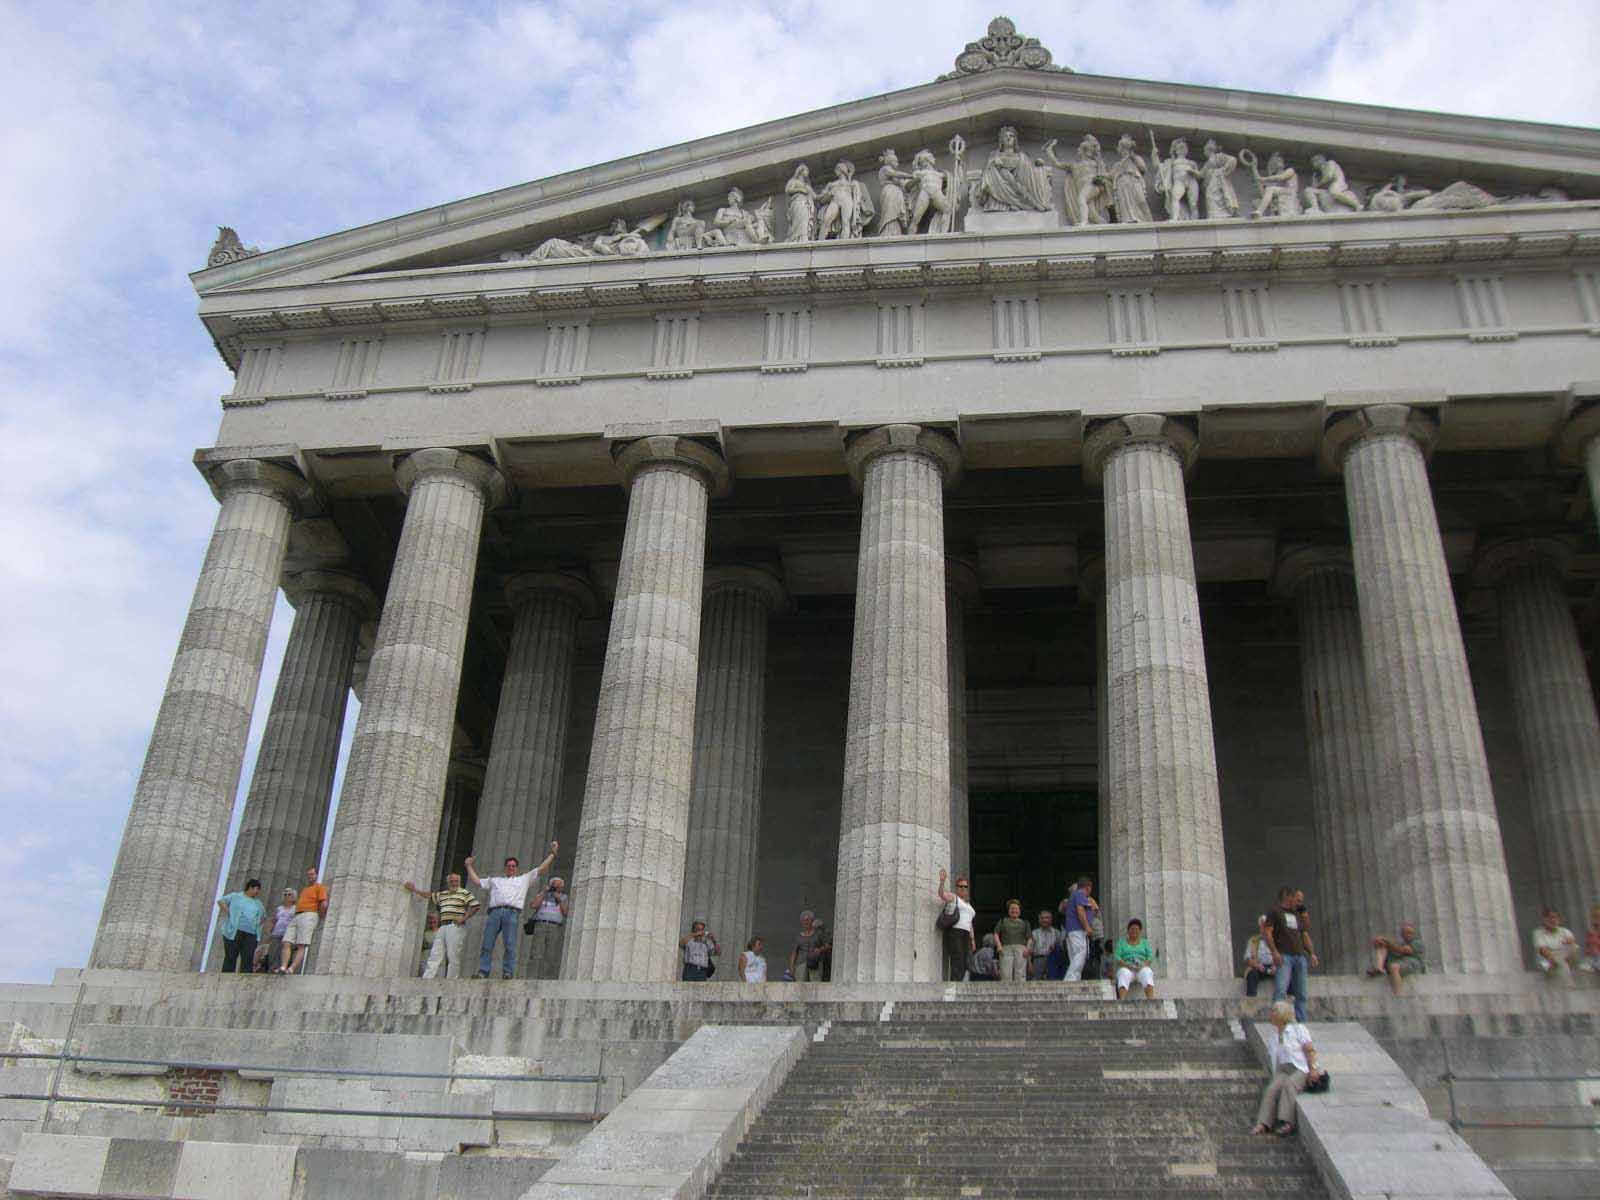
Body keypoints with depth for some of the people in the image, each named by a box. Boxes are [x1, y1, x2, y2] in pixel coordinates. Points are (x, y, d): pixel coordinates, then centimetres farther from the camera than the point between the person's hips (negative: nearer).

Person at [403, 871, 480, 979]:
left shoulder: (464, 893, 3)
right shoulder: (442, 894, 22)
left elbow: (475, 906, -5)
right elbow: (429, 896, 33)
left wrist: (465, 918, -12)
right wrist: (414, 889, 27)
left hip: (456, 927, -6)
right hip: (442, 927, 7)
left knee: (453, 956, -9)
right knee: (435, 956, 0)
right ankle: (425, 980, -4)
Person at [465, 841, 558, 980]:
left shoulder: (525, 879, 25)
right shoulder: (495, 880, 32)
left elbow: (542, 869, 20)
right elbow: (476, 882, 31)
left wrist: (552, 853, 15)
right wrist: (469, 866, 31)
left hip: (512, 913, -2)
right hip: (494, 912, 2)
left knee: (510, 945, -11)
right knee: (487, 945, -6)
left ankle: (507, 973, -12)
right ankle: (482, 974, -8)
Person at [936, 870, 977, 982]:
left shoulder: (968, 904, 27)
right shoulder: (952, 897, 6)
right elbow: (942, 894, -16)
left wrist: (972, 940, 18)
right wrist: (942, 881, -33)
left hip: (965, 935, 8)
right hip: (954, 933, -8)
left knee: (963, 966, 1)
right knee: (957, 963, -19)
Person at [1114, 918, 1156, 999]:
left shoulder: (1145, 942, 20)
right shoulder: (1121, 942, 17)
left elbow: (1150, 957, 7)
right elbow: (1117, 957, 5)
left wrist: (1142, 966, -13)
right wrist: (1128, 966, -13)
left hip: (1142, 968, 1)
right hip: (1126, 968, -1)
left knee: (1146, 974, -36)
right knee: (1124, 975, -37)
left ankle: (1150, 999, -54)